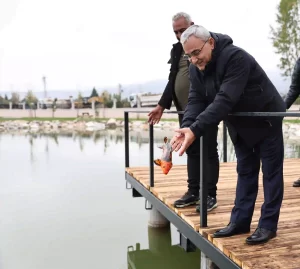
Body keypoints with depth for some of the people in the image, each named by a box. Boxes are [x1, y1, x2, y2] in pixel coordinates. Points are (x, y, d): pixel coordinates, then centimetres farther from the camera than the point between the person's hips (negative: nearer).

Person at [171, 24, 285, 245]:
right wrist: (186, 128, -32)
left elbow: (225, 100, -41)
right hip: (240, 125, 7)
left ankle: (268, 225, 9)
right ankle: (240, 221, 18)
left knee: (271, 172, 1)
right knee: (245, 172, 11)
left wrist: (196, 129, -48)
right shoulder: (196, 68, -8)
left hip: (266, 119, -7)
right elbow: (196, 100, -13)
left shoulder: (236, 57, -33)